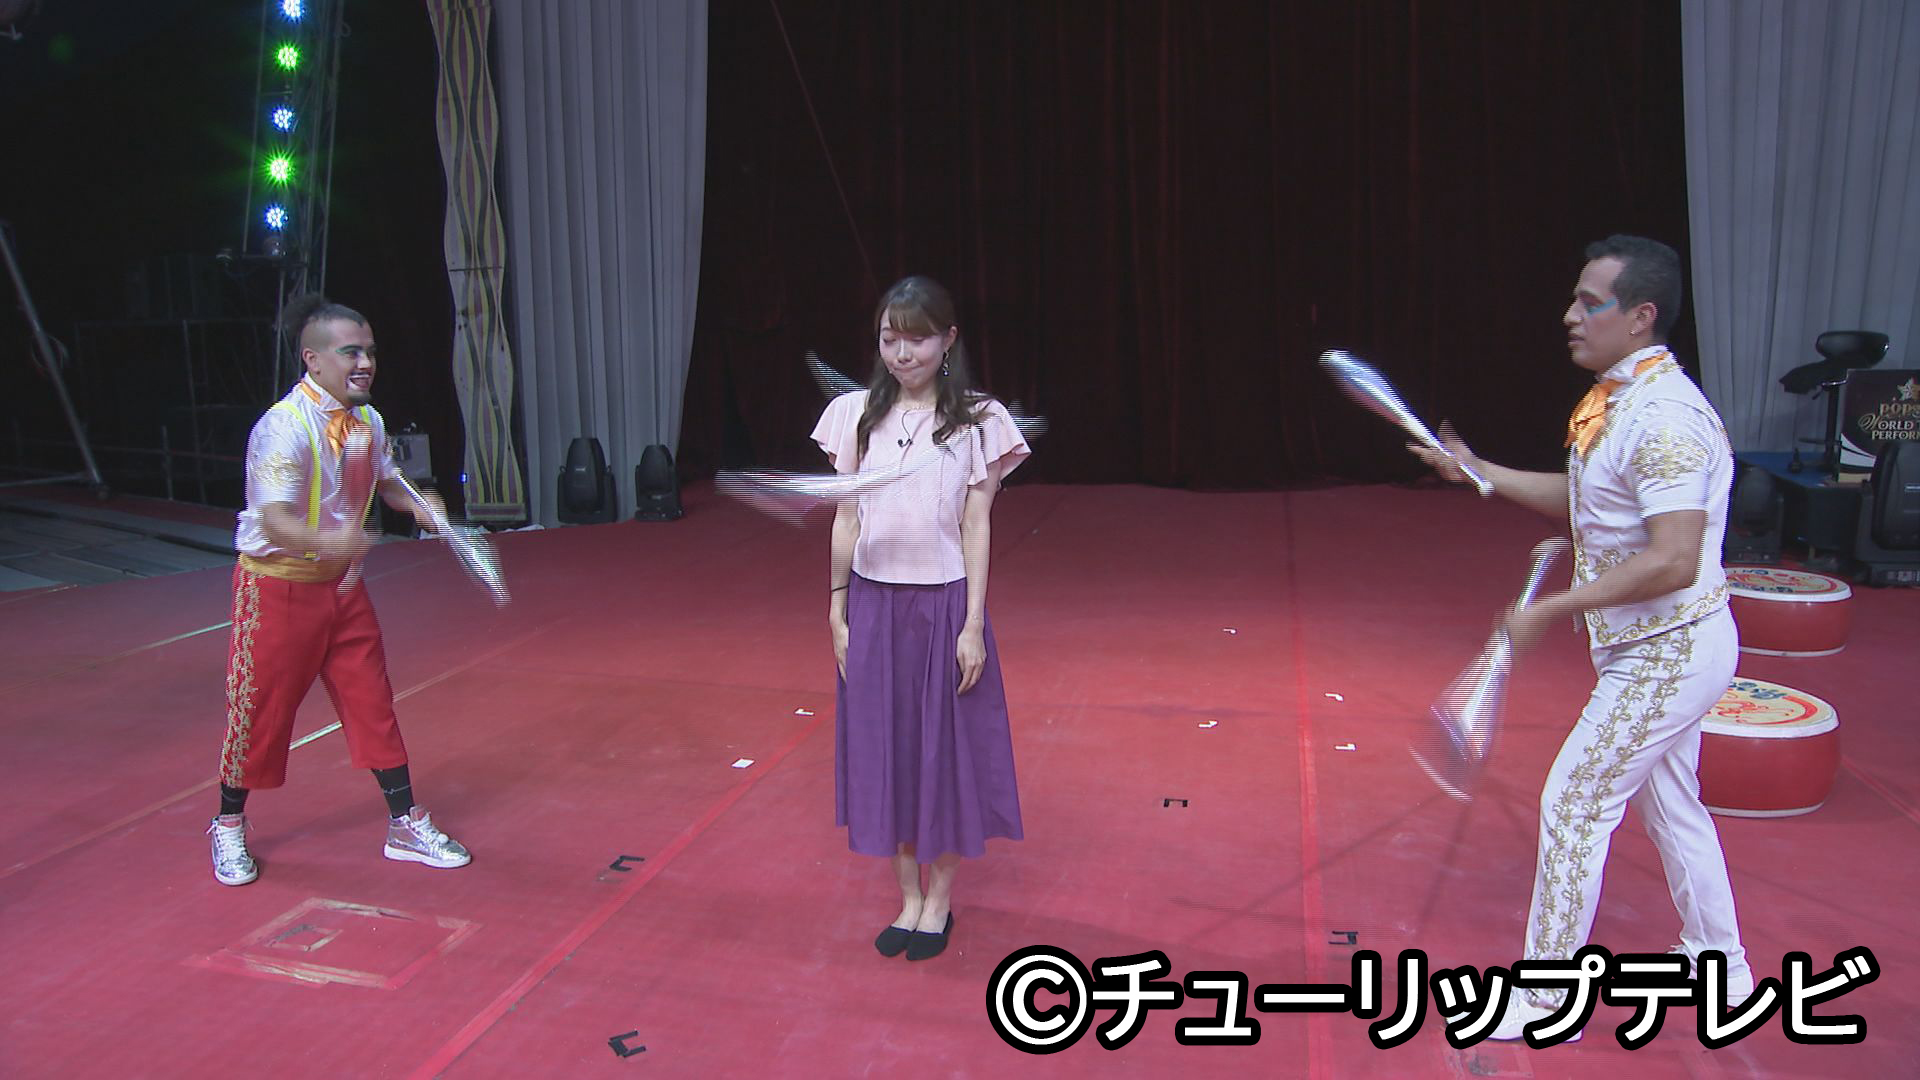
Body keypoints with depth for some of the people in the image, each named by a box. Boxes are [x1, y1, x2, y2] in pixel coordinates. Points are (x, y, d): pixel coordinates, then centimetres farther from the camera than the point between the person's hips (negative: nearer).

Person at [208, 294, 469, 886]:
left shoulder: (367, 421, 1)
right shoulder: (282, 427, -23)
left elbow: (387, 481, 19)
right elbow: (276, 522, -32)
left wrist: (416, 503, -3)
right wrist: (327, 538, -51)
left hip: (341, 583, 6)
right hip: (277, 587, -6)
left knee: (374, 703, 7)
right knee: (260, 710, 6)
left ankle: (405, 825, 18)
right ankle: (229, 827, 29)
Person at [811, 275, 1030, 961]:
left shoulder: (976, 421, -4)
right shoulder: (857, 415, 3)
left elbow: (976, 529, -5)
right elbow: (846, 522, 6)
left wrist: (973, 626, -8)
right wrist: (837, 610, 4)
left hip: (943, 603, -2)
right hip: (873, 603, 3)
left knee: (946, 747, 7)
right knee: (883, 745, 9)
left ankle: (939, 899, 25)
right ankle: (908, 897, 26)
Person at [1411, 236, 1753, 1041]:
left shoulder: (1664, 418, -26)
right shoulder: (1617, 402, 6)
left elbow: (1673, 562, -31)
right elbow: (1580, 500, 19)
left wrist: (1556, 608, -26)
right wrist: (1477, 472, 13)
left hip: (1668, 655, -10)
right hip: (1660, 650, 10)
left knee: (1573, 804, -3)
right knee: (1670, 802, 22)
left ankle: (1548, 998, 11)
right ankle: (1719, 965, 40)